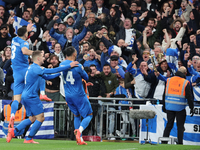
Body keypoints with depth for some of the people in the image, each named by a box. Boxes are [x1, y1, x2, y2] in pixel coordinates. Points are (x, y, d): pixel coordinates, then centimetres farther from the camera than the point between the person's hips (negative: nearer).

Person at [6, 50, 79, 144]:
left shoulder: (33, 68, 17)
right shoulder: (35, 68, -15)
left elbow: (47, 77, 23)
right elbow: (51, 71, -22)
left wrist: (60, 73, 15)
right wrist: (69, 66, -21)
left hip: (25, 96, 10)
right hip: (31, 96, -10)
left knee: (32, 119, 14)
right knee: (40, 118, -4)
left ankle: (14, 131, 5)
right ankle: (29, 139, -2)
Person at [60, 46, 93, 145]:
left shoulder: (62, 65, 1)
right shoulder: (78, 66, -15)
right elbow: (86, 77, -2)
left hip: (68, 95, 6)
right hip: (79, 95, -6)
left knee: (76, 115, 19)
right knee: (89, 115, 3)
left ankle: (79, 139, 10)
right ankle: (79, 130, -24)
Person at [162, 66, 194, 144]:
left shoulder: (169, 80, 4)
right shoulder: (186, 83, -7)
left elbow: (165, 94, 10)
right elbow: (189, 97, -7)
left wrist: (164, 106, 18)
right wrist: (191, 108, 0)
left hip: (169, 106, 3)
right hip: (180, 108, -3)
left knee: (169, 124, 12)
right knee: (180, 126, 5)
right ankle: (180, 143, 3)